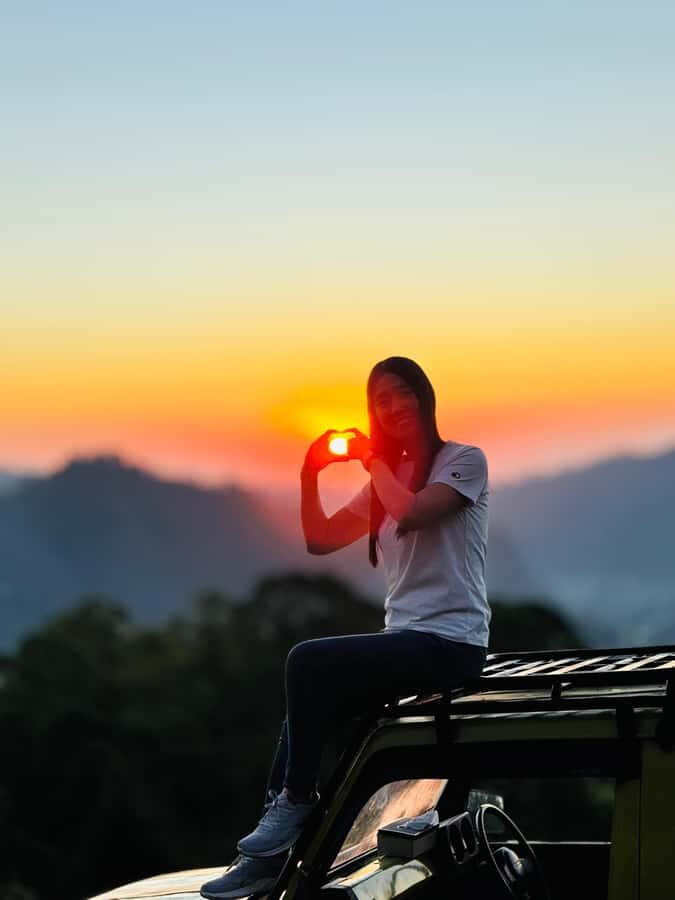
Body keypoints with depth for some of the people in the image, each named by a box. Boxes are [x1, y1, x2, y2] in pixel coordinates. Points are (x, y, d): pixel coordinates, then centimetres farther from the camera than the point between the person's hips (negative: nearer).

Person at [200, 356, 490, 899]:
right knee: (314, 699, -13)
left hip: (451, 643, -7)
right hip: (405, 638, 7)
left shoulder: (465, 461, -4)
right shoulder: (384, 480, 18)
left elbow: (412, 514, -23)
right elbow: (320, 540, 14)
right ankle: (273, 851, -12)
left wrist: (374, 461, -8)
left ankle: (297, 800, -10)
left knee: (309, 662, -23)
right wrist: (310, 474, 1)